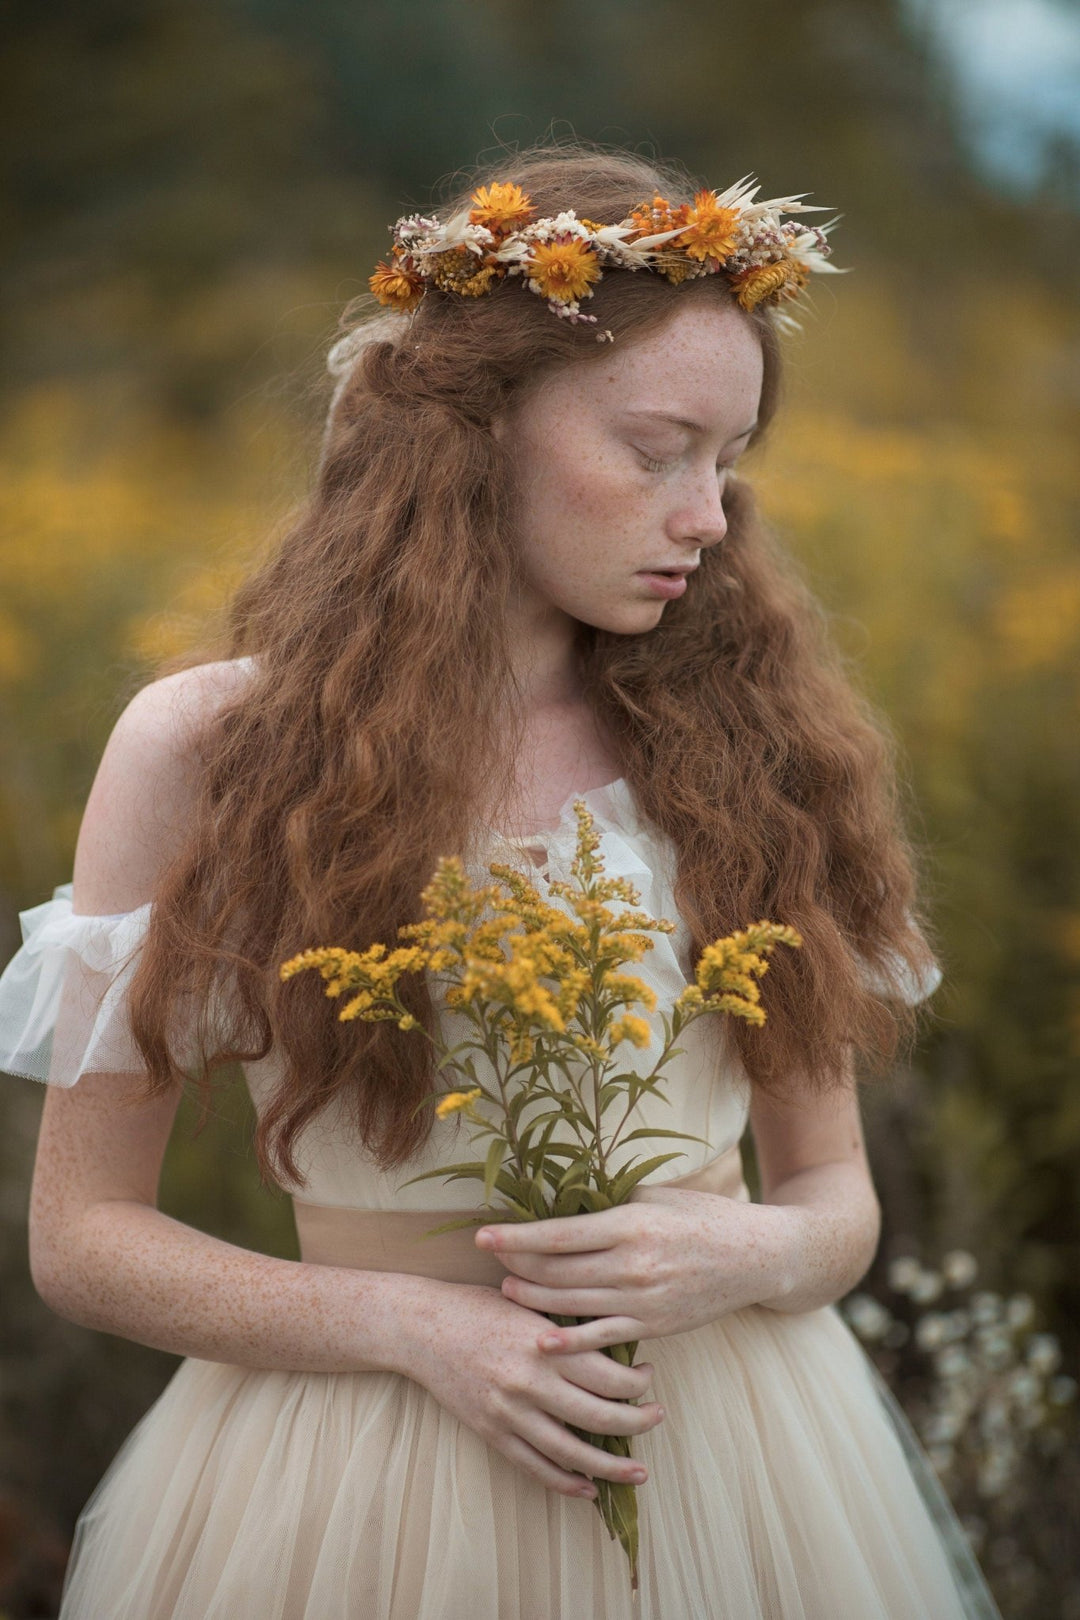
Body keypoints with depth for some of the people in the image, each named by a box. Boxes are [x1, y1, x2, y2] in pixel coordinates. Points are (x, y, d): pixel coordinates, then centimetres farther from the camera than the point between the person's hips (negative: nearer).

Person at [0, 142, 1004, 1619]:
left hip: (744, 1466, 2)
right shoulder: (205, 745, -7)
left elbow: (837, 1193, 6)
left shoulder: (749, 735, -2)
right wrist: (408, 1323, -16)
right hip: (358, 1491, -2)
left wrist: (755, 1252, -16)